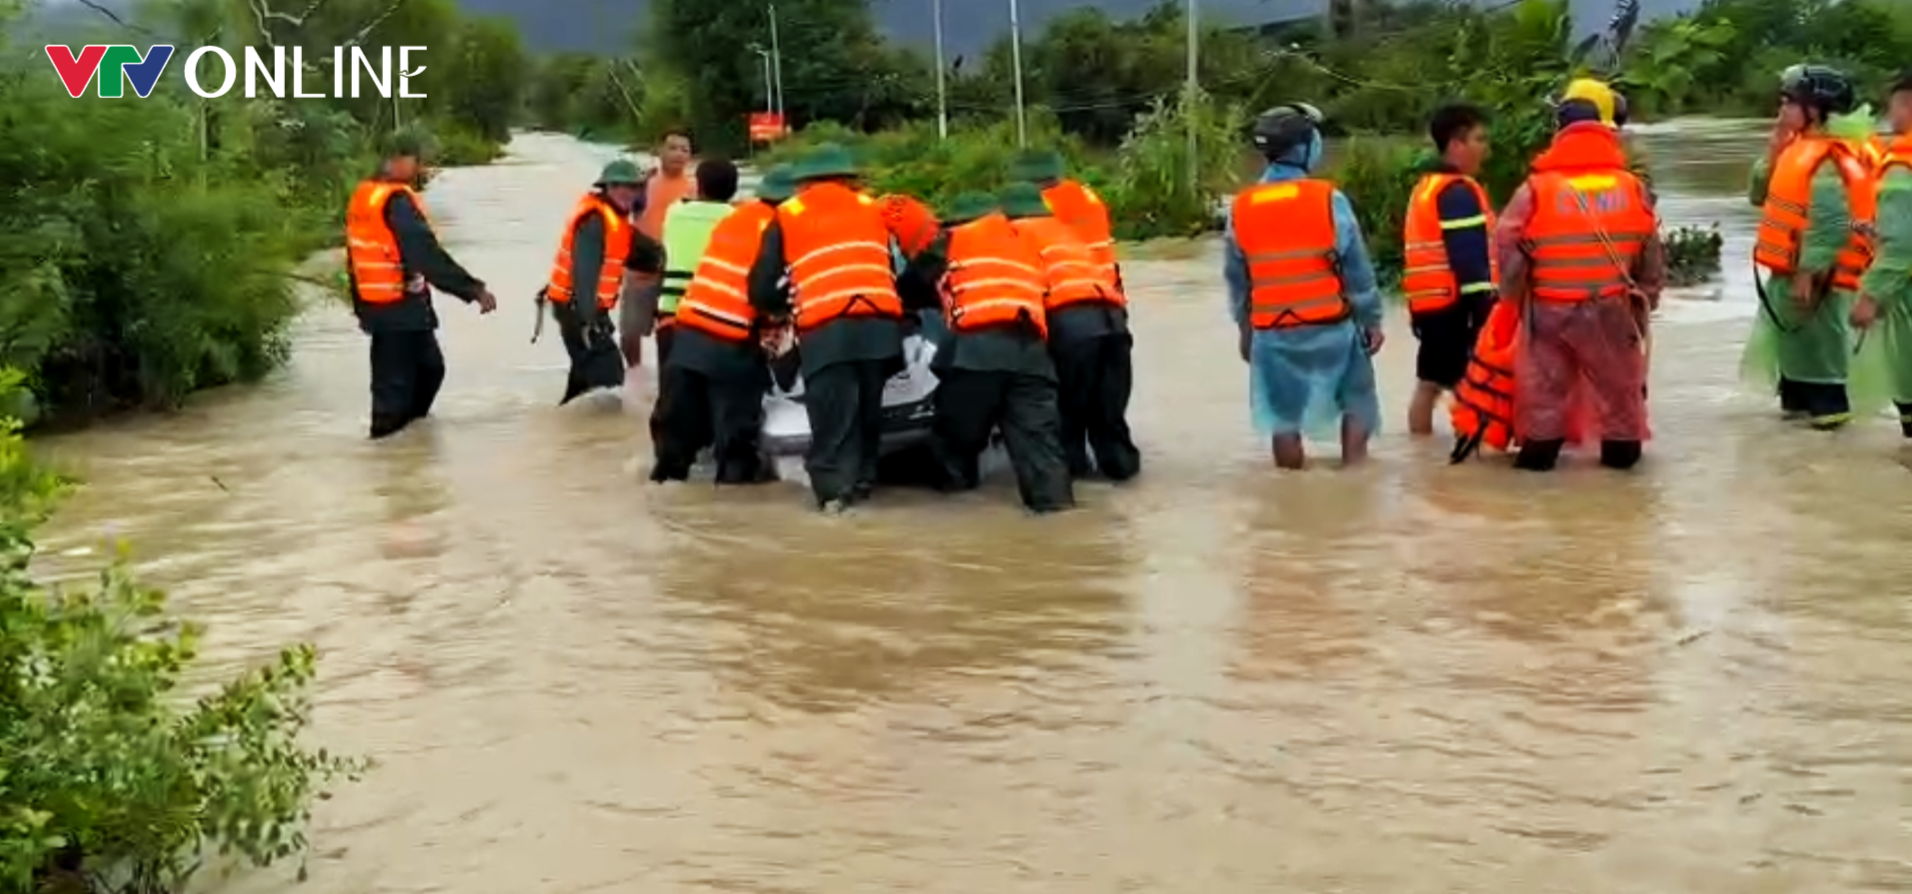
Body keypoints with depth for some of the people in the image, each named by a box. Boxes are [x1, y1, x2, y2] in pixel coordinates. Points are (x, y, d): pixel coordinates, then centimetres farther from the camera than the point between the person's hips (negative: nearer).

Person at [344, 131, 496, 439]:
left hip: (375, 304, 10)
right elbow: (428, 256, -27)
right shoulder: (397, 202, -20)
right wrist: (474, 290, -27)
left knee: (429, 367, 21)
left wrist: (360, 304, 25)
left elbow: (356, 256, 18)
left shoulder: (363, 197, 10)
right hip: (400, 307, -10)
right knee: (394, 383, -2)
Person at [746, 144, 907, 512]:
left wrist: (779, 310, 35)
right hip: (880, 322, 3)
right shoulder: (871, 208, 24)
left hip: (825, 328, -2)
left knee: (832, 414, -3)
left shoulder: (787, 216, 17)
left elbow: (762, 286, 16)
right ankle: (862, 480, 22)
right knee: (868, 408, 16)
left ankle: (833, 488, -13)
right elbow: (892, 269, 23)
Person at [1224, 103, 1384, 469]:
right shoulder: (1328, 199, -11)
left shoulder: (1240, 208, 0)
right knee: (1356, 399, 16)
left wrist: (1245, 328, 21)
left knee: (1283, 414, 10)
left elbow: (1236, 278, 10)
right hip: (1330, 326, -3)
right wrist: (1371, 320, 4)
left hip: (1272, 332, 3)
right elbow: (1357, 269, -6)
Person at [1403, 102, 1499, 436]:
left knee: (1429, 384, 11)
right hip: (1454, 302, -10)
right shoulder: (1459, 191, -13)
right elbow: (1469, 257, -19)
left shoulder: (1426, 186, 18)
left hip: (1430, 302, 10)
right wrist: (1483, 306, -19)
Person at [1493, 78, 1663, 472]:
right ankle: (1621, 447, 26)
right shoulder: (1632, 188, -1)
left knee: (1546, 385, 11)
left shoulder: (1536, 189, -9)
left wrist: (1513, 295, 8)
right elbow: (1652, 259, 5)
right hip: (1612, 308, 2)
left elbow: (1509, 251, -7)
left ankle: (1539, 448, 17)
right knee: (1618, 383, 17)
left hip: (1550, 309, -1)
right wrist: (1644, 300, 17)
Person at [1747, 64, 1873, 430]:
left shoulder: (1829, 160, -21)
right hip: (1789, 271, 10)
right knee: (1793, 339, 18)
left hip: (1813, 276, -10)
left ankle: (1829, 406, 7)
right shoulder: (1800, 149, 10)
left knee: (1817, 342, -2)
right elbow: (1760, 196, 14)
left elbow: (1830, 225, -26)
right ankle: (1798, 399, 30)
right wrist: (1774, 150, 2)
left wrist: (1808, 273, -25)